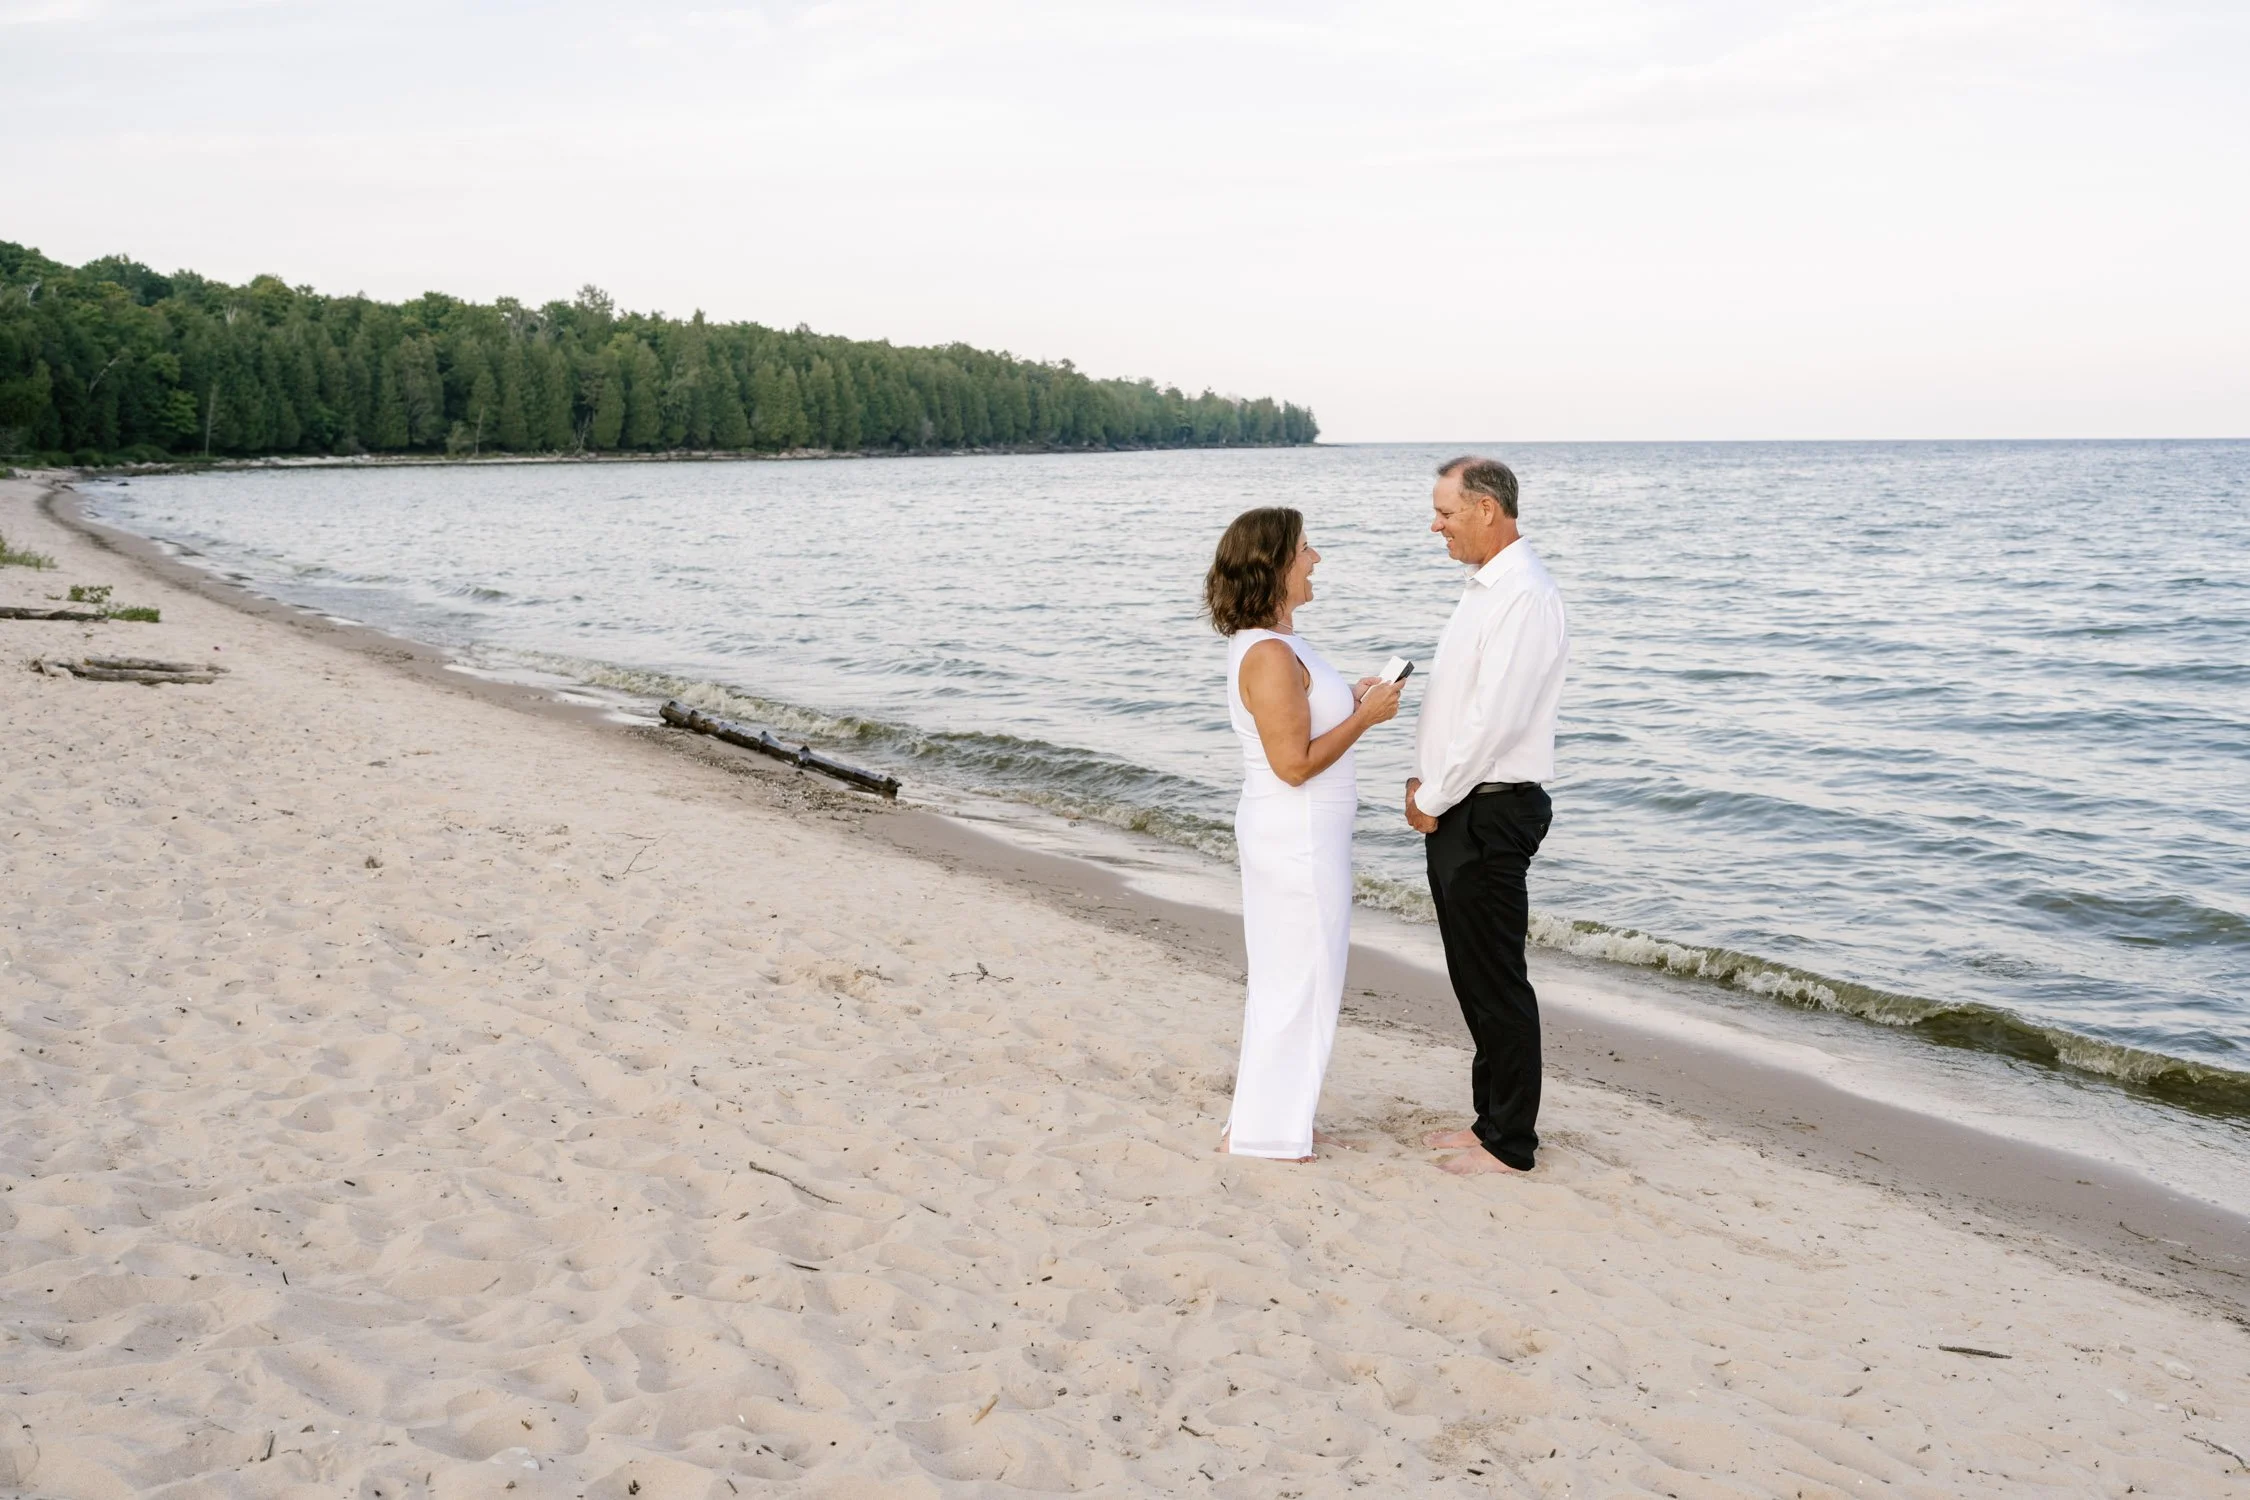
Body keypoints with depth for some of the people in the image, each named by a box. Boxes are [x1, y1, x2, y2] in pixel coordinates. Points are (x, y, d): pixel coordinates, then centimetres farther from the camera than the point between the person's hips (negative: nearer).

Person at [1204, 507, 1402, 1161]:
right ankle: (1261, 1132, 12)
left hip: (1294, 833, 10)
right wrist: (1364, 718, -15)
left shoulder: (1272, 643, 10)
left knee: (1284, 977, 19)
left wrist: (1350, 700, 9)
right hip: (1299, 837, -10)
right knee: (1299, 982, 1)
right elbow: (1294, 763, -24)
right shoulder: (1270, 654, -23)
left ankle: (1275, 1113, 32)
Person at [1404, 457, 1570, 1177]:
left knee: (1496, 979, 0)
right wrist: (1425, 779, 9)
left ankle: (1510, 1142, 11)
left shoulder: (1525, 597, -19)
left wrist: (1435, 799, -14)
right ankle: (1493, 1116, 29)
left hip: (1490, 812, -10)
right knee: (1472, 974, 17)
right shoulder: (1484, 588, 13)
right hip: (1455, 809, 10)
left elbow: (1494, 719, -24)